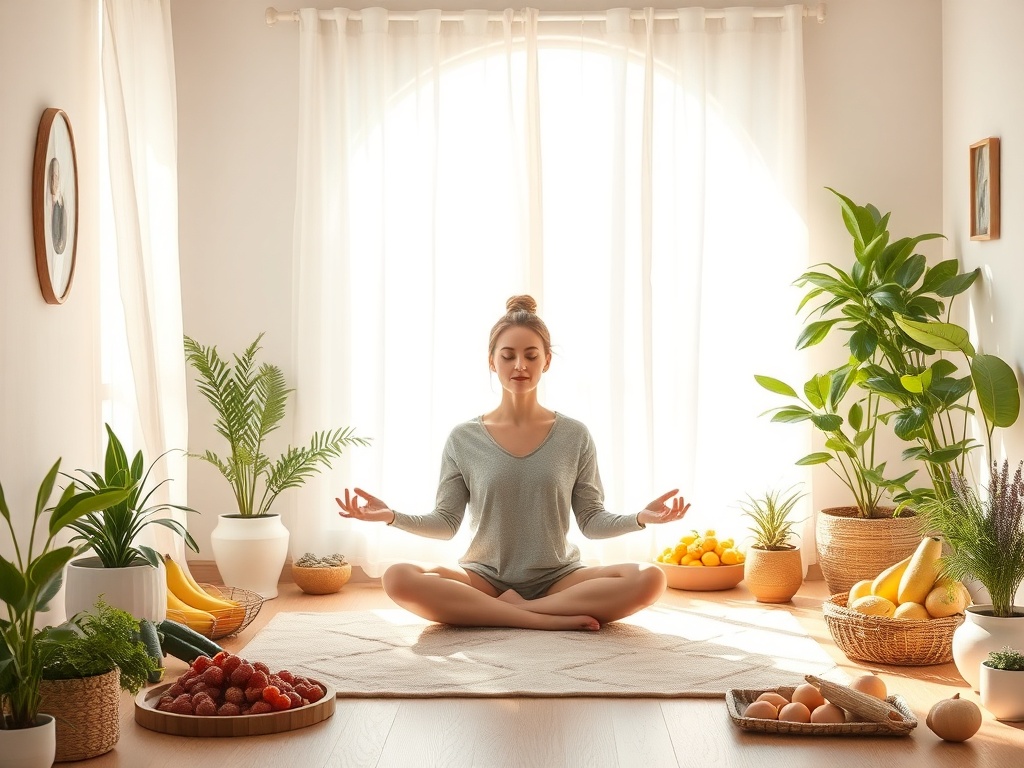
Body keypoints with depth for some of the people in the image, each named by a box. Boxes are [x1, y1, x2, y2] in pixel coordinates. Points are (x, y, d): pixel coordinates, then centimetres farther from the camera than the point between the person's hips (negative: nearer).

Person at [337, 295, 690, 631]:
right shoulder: (464, 439, 4)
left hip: (556, 579, 1)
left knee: (649, 579, -27)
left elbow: (592, 521, 5)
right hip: (484, 579, 0)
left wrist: (641, 517, -13)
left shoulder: (574, 436, 5)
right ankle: (549, 619, -29)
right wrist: (391, 516, -12)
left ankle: (513, 610, -21)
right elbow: (446, 522, 4)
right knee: (398, 579, -30)